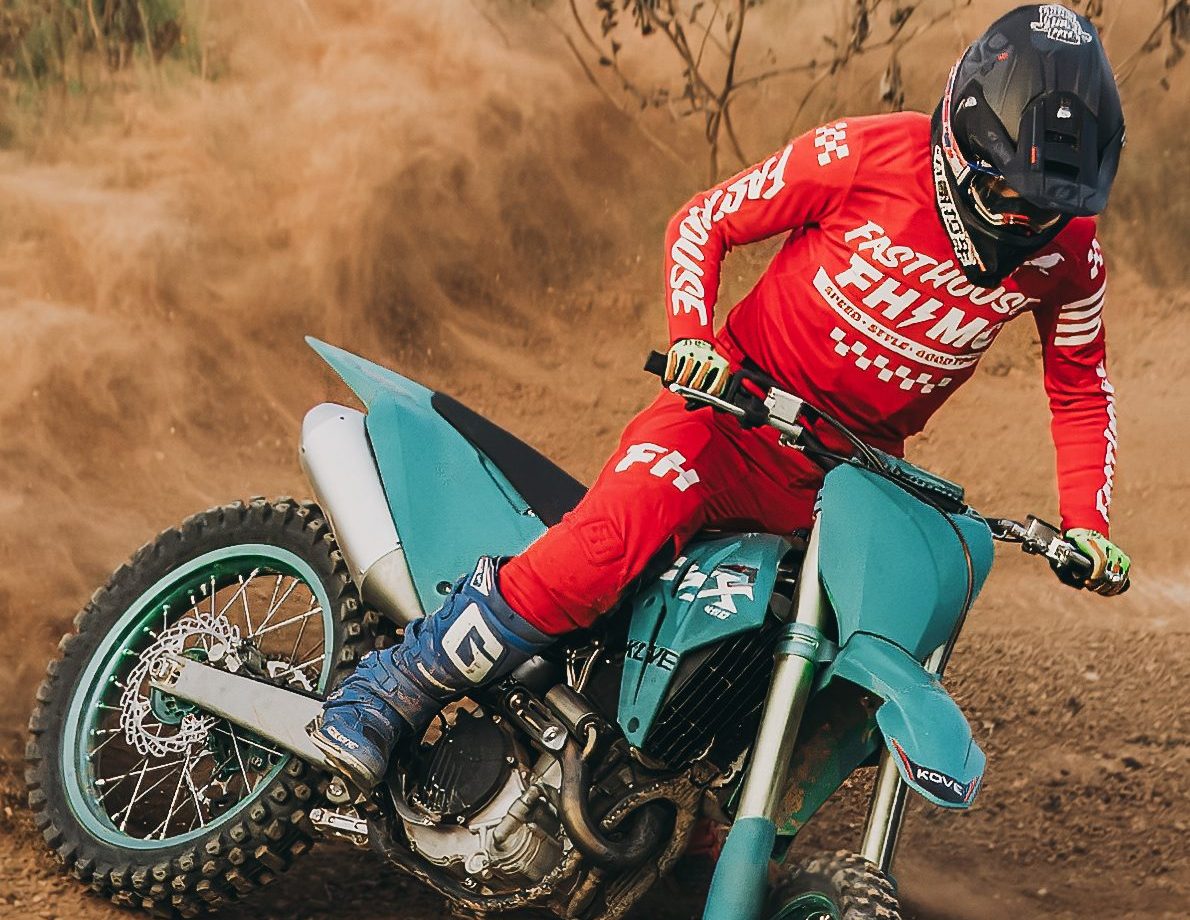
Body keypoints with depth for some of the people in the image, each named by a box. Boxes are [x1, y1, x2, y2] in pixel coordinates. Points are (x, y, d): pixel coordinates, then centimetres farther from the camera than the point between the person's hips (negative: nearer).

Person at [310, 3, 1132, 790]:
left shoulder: (1067, 256, -5)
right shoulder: (865, 156, -16)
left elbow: (1082, 391, 11)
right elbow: (704, 221, -4)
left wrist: (1088, 526, -1)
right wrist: (693, 334, -20)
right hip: (744, 406, -4)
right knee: (606, 540, -27)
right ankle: (393, 692, -14)